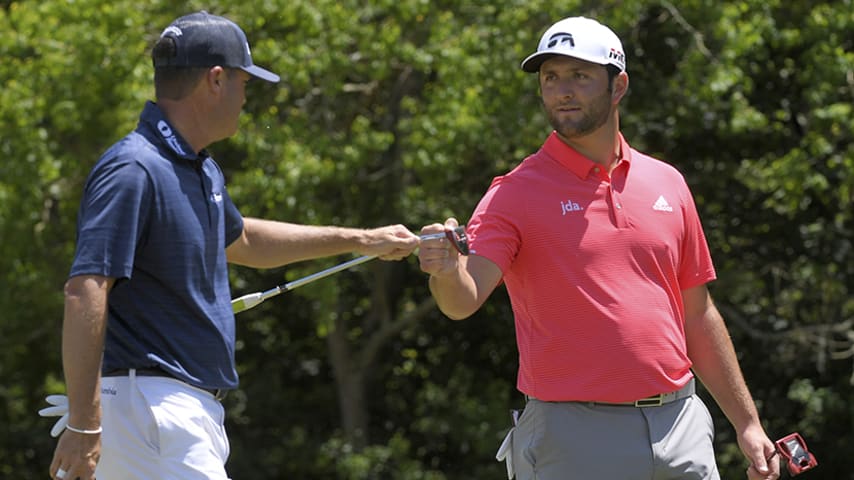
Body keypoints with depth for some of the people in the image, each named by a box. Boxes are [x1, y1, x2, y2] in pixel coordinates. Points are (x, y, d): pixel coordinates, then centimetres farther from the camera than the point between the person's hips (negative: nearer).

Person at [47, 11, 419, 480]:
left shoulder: (203, 172, 15)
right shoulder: (134, 171, -17)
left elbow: (240, 240, 37)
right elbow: (84, 293, -24)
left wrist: (361, 240, 40)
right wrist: (82, 424, -28)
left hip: (191, 409, 10)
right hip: (143, 402, -10)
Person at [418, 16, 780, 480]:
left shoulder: (666, 184, 10)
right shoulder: (515, 194, -3)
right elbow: (464, 299, -18)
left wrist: (747, 424, 15)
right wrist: (446, 270, -41)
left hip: (680, 427, 4)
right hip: (573, 438, -4)